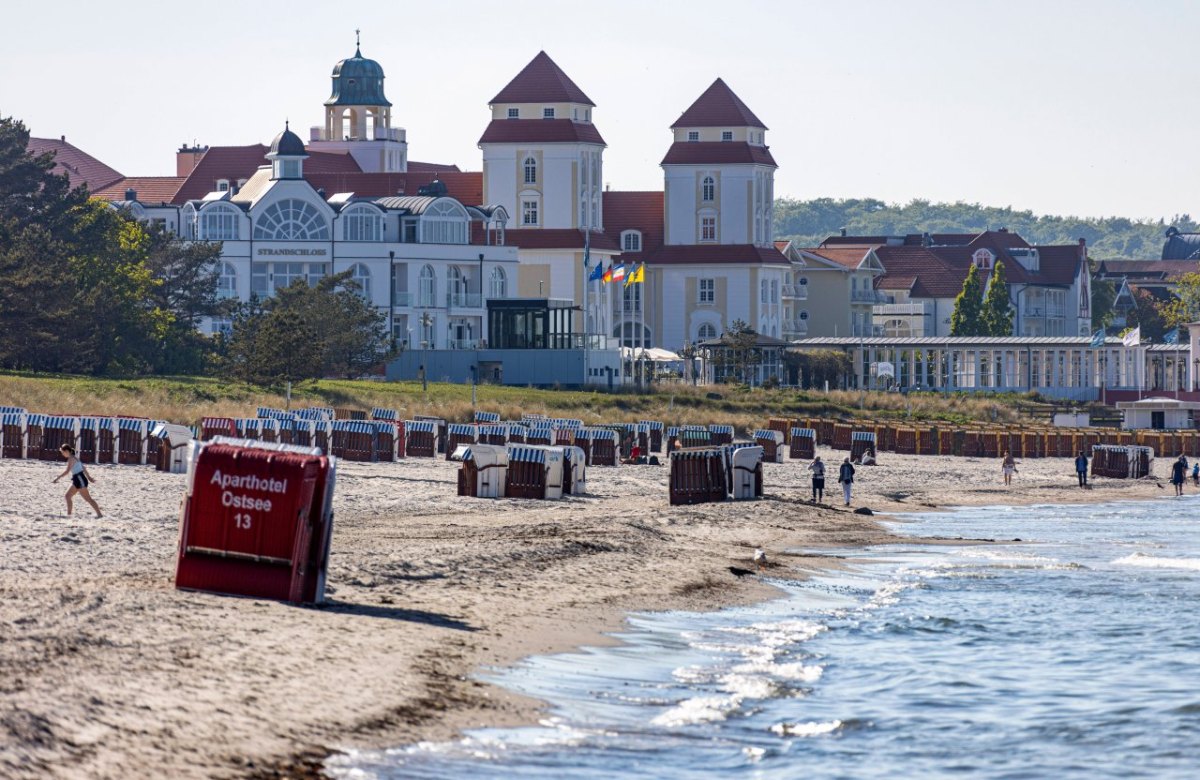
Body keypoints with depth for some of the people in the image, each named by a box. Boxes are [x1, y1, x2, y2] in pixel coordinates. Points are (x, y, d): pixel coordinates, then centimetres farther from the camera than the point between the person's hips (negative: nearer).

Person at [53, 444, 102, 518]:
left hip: (80, 479, -10)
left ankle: (99, 514, -9)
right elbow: (83, 468, 23)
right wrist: (89, 477, 29)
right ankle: (68, 514, 10)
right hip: (77, 480, 10)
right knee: (68, 496, 10)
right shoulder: (74, 458, 17)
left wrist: (58, 478, -19)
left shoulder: (71, 459, -13)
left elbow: (67, 471, -22)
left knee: (88, 498, -9)